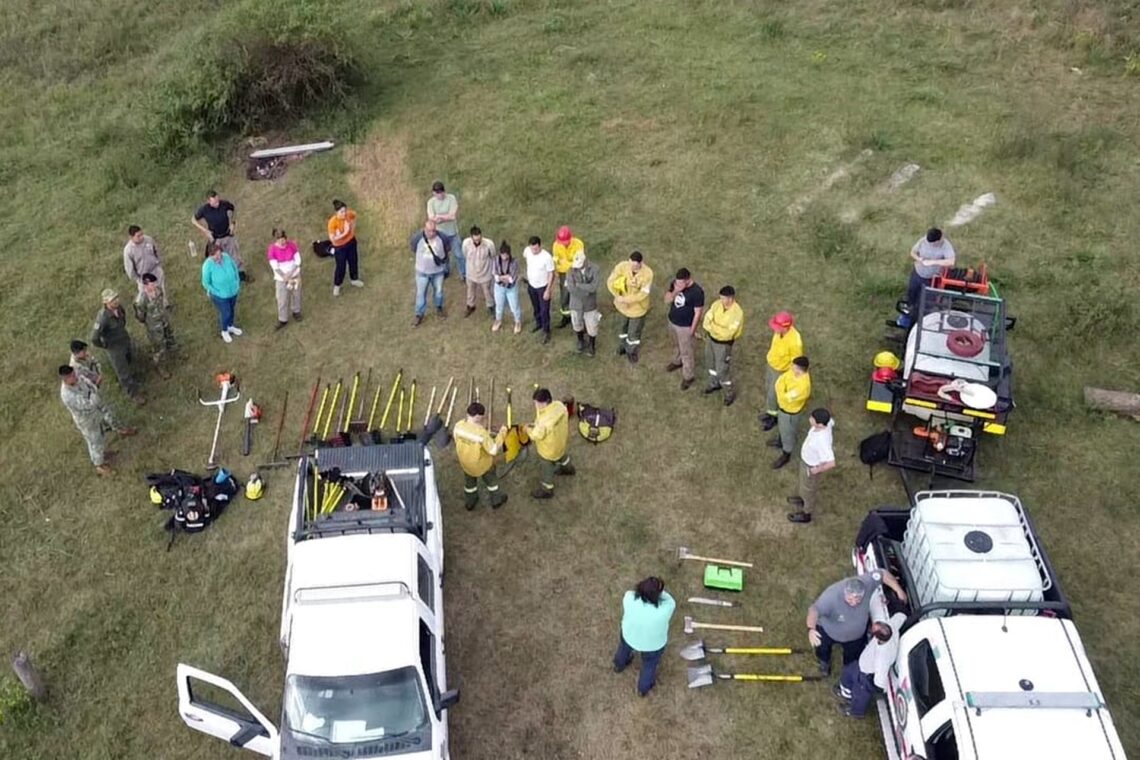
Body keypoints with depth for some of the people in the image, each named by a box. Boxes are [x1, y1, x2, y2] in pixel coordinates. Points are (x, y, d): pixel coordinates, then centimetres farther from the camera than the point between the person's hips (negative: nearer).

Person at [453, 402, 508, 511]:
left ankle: (469, 502, 54)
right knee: (491, 480, 27)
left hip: (465, 462, 4)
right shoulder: (482, 433, -38)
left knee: (469, 480, 32)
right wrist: (501, 433, -18)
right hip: (481, 463, -4)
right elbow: (494, 450, -27)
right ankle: (496, 501, 49)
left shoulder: (458, 425, -23)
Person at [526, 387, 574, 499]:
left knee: (546, 469, 21)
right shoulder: (560, 405, -22)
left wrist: (528, 429, -7)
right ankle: (568, 468, 68)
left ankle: (546, 490, 45)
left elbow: (536, 436, -27)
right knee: (561, 454, 39)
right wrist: (537, 425, -1)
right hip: (560, 440, 7)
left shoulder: (544, 421, -45)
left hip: (549, 448, -7)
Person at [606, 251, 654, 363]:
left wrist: (625, 299, -28)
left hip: (638, 307, -2)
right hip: (623, 305, 2)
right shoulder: (622, 266, -25)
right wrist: (618, 296, -27)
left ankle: (631, 351, 45)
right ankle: (623, 345, 56)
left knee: (634, 330, 16)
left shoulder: (648, 273, -29)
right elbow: (610, 282, -16)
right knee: (623, 325, 28)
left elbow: (643, 294, -28)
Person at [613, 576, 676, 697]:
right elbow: (666, 598, -16)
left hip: (629, 636, 2)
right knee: (650, 664, 31)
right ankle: (643, 688, 57)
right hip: (654, 644, -2)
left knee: (624, 648, 37)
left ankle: (619, 665, 67)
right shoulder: (666, 608, -39)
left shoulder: (629, 598, -35)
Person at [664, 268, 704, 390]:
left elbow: (697, 313, -21)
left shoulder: (697, 292, -30)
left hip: (685, 326, -6)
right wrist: (675, 291, -27)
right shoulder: (675, 283, -12)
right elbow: (667, 300, -7)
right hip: (672, 321, 6)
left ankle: (688, 376, 27)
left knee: (686, 352, 9)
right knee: (676, 345, 30)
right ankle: (677, 362, 56)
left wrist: (692, 330, -15)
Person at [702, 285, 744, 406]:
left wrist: (713, 326, -25)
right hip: (711, 339, 7)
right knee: (711, 362, 26)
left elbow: (728, 333, -32)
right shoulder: (717, 304, -11)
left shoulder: (737, 313, -30)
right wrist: (715, 328, -29)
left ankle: (730, 393, 26)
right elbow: (707, 320, -12)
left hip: (724, 344, -7)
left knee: (722, 370, 2)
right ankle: (714, 384, 52)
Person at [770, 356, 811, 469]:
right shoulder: (794, 371, -19)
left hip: (790, 411, -8)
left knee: (787, 433, 18)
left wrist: (780, 388, -20)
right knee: (781, 426, 34)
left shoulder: (803, 386, -43)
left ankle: (786, 456, 43)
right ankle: (779, 441, 63)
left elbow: (784, 398, -35)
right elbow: (780, 381, -9)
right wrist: (783, 392, -24)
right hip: (784, 406, 8)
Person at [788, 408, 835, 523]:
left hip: (811, 466, -8)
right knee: (803, 483, 34)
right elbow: (832, 422, 3)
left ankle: (806, 514, 47)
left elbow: (831, 463, -44)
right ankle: (802, 498, 64)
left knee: (808, 488, 20)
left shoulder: (822, 441, -46)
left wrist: (817, 470, -25)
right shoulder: (826, 422, -24)